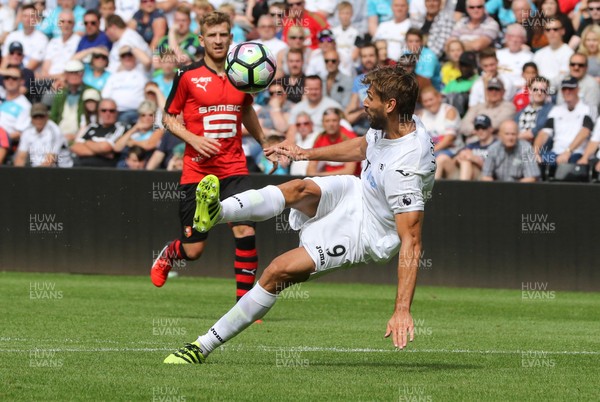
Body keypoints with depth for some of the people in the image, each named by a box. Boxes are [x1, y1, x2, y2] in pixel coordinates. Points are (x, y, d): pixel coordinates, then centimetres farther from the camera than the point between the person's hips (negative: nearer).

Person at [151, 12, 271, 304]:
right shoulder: (188, 76, -4)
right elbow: (168, 117, 3)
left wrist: (264, 142, 27)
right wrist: (193, 139, -13)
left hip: (234, 168, 2)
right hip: (196, 170, -2)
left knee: (245, 230, -18)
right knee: (193, 249, 2)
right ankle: (167, 256, 39)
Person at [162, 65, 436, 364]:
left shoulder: (406, 169, -34)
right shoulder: (388, 126, -7)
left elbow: (411, 241, -36)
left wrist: (402, 310, -41)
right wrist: (307, 153, 22)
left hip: (367, 234, -8)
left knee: (278, 272, -17)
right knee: (298, 189, -24)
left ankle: (204, 346, -10)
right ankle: (218, 212, -47)